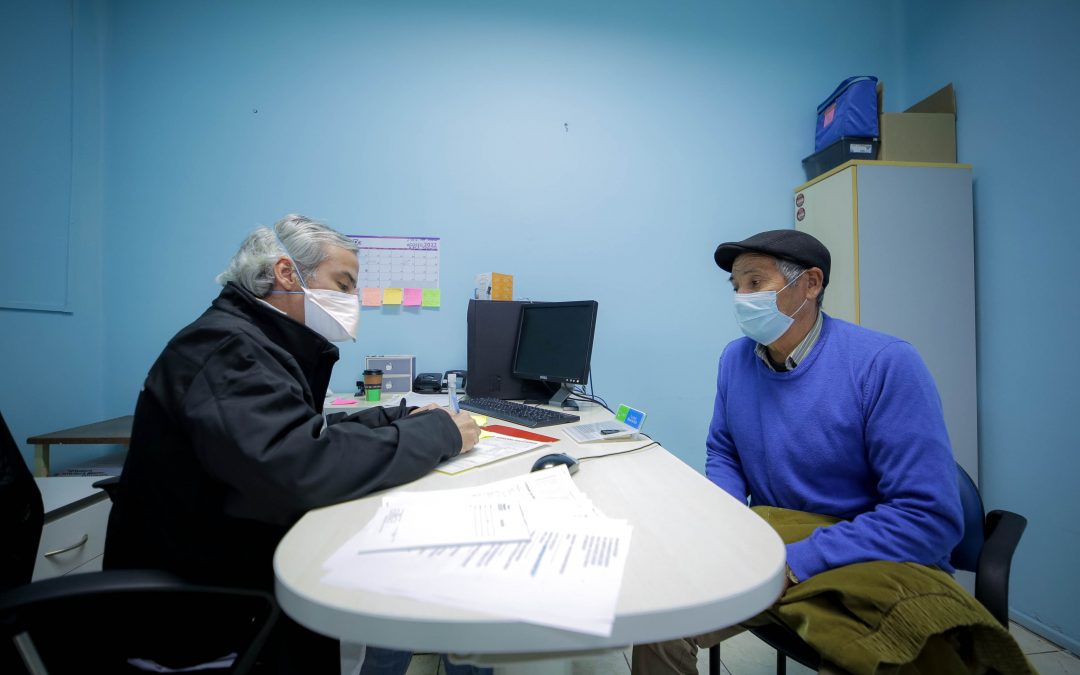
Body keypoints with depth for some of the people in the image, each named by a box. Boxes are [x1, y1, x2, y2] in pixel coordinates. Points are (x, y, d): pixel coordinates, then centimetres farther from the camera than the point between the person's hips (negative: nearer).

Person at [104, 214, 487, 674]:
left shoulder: (261, 343, 7)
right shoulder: (225, 347, -24)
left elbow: (308, 435, 11)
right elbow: (298, 466, -38)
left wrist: (400, 419, -3)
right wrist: (439, 432, -27)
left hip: (247, 557, 9)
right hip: (208, 590, -8)